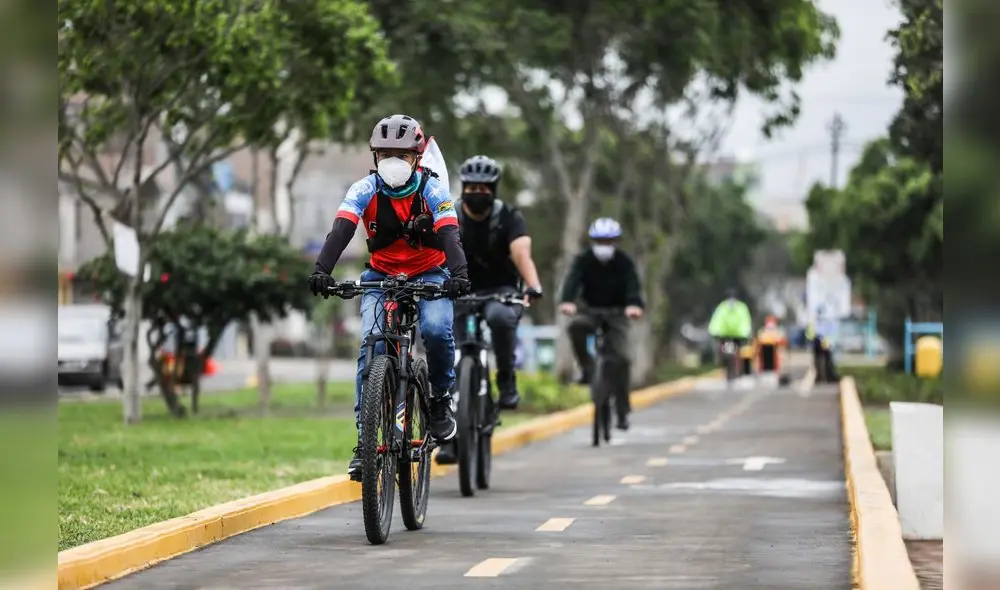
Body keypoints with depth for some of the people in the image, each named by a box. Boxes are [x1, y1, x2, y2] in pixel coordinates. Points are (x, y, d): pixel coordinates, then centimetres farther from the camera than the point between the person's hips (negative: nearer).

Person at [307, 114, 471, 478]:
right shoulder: (365, 190, -12)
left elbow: (449, 235, -28)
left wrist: (459, 274, -47)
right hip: (381, 277, 1)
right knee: (372, 344, -21)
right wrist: (321, 270, -43)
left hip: (429, 275, -1)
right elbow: (341, 231, -25)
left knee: (436, 330, -30)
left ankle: (441, 400, -4)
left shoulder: (432, 190, -15)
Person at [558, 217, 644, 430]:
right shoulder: (583, 260, -12)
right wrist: (566, 302, -51)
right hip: (590, 311, 1)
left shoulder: (624, 262, -14)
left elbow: (633, 285, -30)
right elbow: (572, 280, -29)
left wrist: (634, 305, -53)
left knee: (621, 358, -16)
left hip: (616, 314, -1)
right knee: (576, 325, -34)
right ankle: (586, 368, -15)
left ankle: (623, 412, -8)